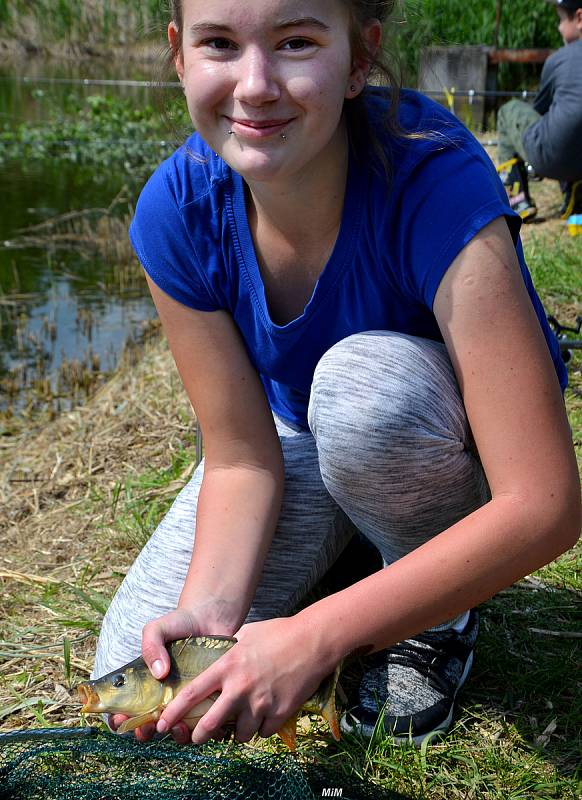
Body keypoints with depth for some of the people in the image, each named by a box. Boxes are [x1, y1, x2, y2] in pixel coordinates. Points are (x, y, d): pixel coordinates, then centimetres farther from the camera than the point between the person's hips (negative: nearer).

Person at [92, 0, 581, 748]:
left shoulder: (436, 182, -35)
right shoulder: (178, 211, -22)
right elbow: (242, 457, -14)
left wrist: (314, 637, -39)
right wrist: (207, 608, -33)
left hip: (447, 452, -3)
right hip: (299, 437, 4)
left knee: (363, 378, -37)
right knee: (133, 671, -9)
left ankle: (438, 620, -7)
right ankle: (346, 540, 16)